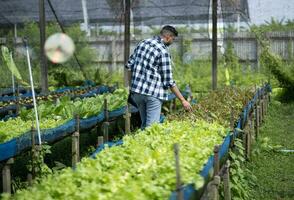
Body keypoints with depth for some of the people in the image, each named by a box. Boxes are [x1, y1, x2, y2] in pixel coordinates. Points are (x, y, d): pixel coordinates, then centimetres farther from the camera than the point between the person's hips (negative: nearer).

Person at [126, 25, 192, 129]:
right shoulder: (163, 51, -12)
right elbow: (168, 81, -12)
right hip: (153, 93, -7)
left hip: (136, 90, 7)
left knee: (144, 124, 19)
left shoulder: (142, 43, 9)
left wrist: (132, 85, 21)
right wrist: (183, 100, -6)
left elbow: (129, 65, 12)